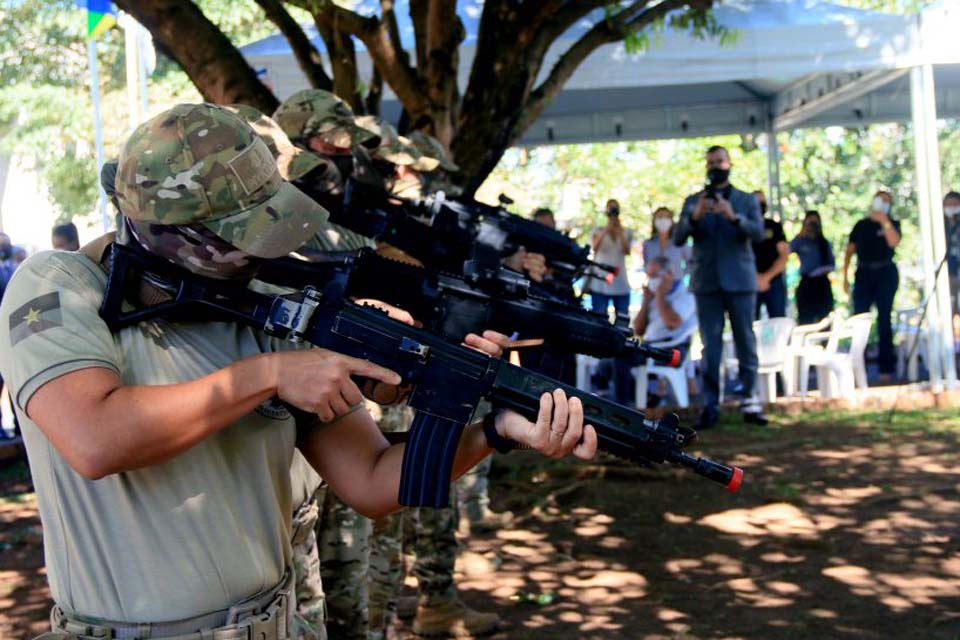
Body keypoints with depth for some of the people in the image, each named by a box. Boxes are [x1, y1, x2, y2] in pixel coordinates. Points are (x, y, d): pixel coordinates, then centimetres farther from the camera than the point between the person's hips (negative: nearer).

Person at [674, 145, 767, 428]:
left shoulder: (747, 200, 10)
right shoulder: (693, 201, 13)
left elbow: (758, 233, -6)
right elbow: (678, 238, 2)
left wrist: (734, 217, -24)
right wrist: (694, 217, -17)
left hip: (740, 280, 0)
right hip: (706, 282, 1)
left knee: (745, 342, 0)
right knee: (710, 345, 0)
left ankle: (749, 401, 6)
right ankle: (710, 405, 1)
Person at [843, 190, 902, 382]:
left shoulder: (892, 224, 6)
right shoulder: (861, 225, 11)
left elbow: (893, 242, -15)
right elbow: (849, 251, 11)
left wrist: (884, 221, -18)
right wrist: (845, 276, 5)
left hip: (886, 273, -2)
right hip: (863, 273, 2)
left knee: (884, 319, 0)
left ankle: (886, 367, 4)